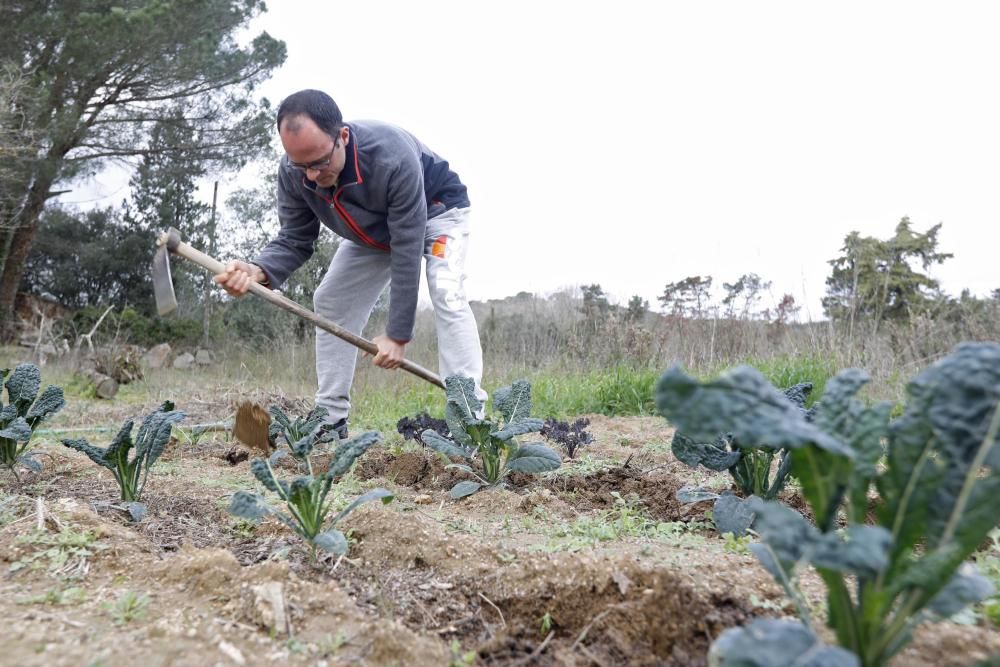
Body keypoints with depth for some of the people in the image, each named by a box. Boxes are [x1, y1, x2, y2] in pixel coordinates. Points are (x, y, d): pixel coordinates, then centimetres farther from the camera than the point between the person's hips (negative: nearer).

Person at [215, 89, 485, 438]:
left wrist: (398, 334, -35)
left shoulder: (393, 157, -42)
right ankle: (330, 419, 4)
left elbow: (407, 250, -38)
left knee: (446, 293, -30)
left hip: (436, 210, -6)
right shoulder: (293, 172, -26)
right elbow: (294, 240, -18)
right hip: (374, 232, 6)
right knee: (330, 303, -2)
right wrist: (260, 271, -42)